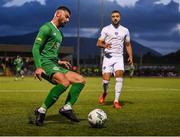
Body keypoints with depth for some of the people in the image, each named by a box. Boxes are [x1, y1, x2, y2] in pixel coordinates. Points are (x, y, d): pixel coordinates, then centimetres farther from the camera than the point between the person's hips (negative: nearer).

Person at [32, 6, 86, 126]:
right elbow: (36, 48, -12)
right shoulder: (47, 28, -3)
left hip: (55, 66, 10)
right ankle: (42, 110, -25)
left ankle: (67, 107, -8)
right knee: (65, 82, -33)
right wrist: (38, 67, -22)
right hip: (45, 63, -9)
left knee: (81, 80, 1)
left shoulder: (59, 33, 26)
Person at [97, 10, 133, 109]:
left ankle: (116, 101, -16)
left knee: (119, 76, -19)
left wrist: (130, 56, 5)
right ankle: (105, 93, 25)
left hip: (119, 57, 1)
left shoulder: (125, 30, 12)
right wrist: (104, 45, -22)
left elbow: (128, 45, 19)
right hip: (108, 57, -1)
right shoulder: (106, 29, 5)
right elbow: (98, 43, 0)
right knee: (106, 78, -10)